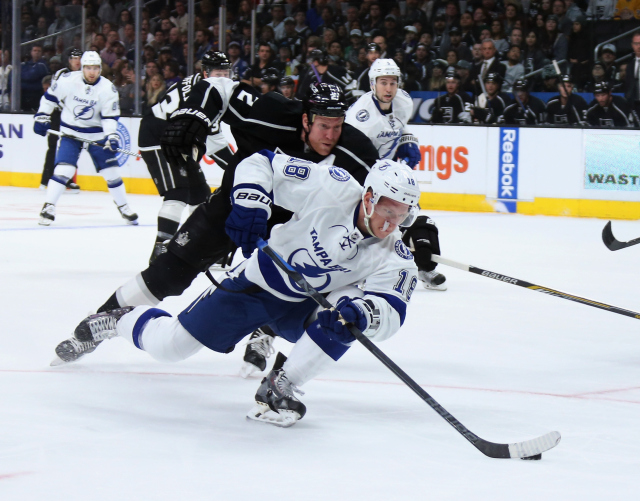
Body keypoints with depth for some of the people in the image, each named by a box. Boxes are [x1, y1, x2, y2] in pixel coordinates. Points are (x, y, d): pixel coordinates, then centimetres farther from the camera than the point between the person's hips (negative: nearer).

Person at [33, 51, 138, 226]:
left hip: (96, 134, 1)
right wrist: (41, 118, 1)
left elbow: (110, 116, -10)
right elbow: (50, 97, 2)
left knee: (111, 170, 0)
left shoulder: (108, 89, -11)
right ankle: (48, 207, -9)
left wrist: (111, 136, -23)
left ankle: (123, 207, 17)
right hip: (70, 131, -1)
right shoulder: (68, 80, -13)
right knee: (63, 169, -16)